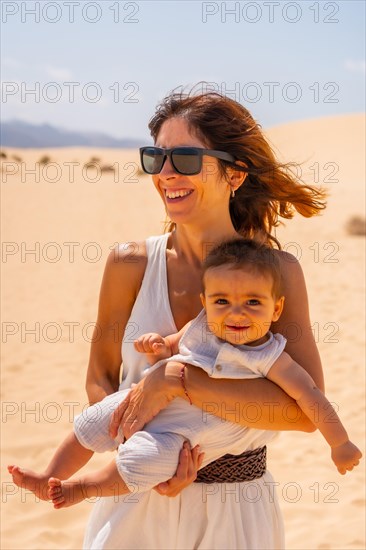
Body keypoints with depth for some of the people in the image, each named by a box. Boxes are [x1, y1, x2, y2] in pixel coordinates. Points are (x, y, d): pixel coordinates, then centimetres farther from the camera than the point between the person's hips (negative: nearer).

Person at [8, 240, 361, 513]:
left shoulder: (269, 358, -18)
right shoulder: (200, 329, -4)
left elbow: (309, 396, -17)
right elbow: (169, 348, 12)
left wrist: (340, 443, -17)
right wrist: (156, 348, -12)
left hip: (183, 435, -5)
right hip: (149, 402, 5)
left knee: (144, 460, -25)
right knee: (91, 423, 7)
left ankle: (83, 488, 1)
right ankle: (49, 480, 27)